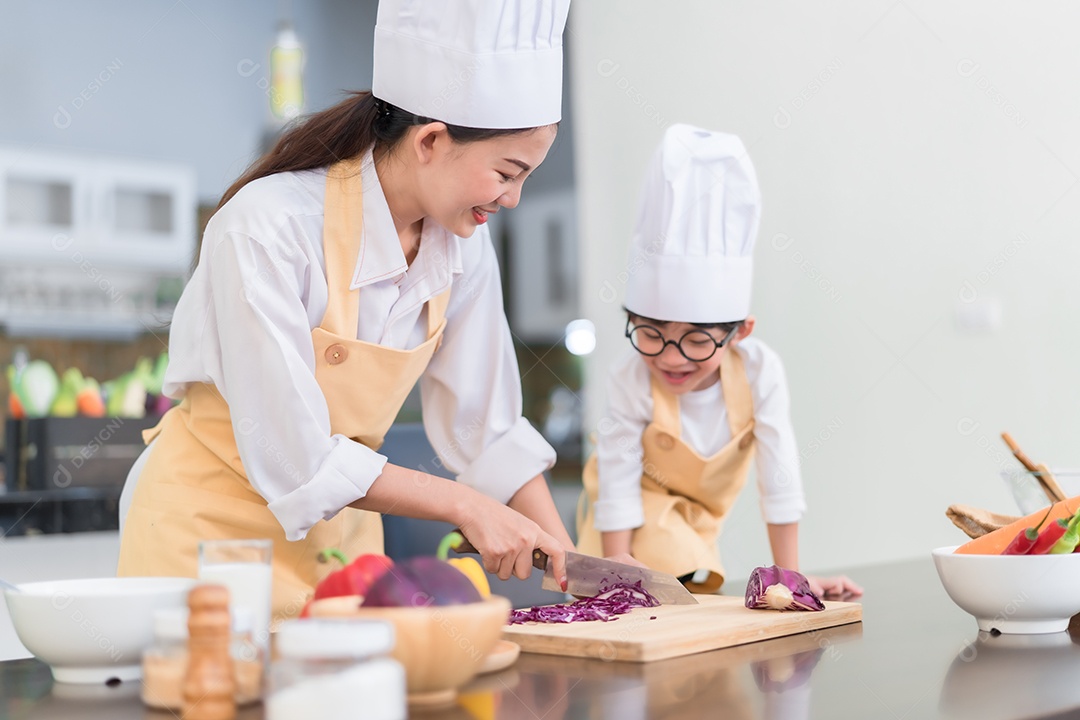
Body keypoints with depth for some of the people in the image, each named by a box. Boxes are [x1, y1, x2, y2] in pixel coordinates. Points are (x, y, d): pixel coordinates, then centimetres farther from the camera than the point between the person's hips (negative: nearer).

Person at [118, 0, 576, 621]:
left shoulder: (462, 241, -6)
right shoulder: (267, 226, -25)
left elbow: (485, 425, 0)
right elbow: (292, 457, -26)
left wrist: (565, 559, -9)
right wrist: (464, 505, -23)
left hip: (341, 527, 5)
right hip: (211, 522, -5)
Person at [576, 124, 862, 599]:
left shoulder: (759, 370, -31)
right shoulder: (631, 379, -33)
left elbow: (779, 475, -24)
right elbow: (618, 480, -26)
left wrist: (790, 576, -20)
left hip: (697, 518, 3)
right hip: (638, 513, -3)